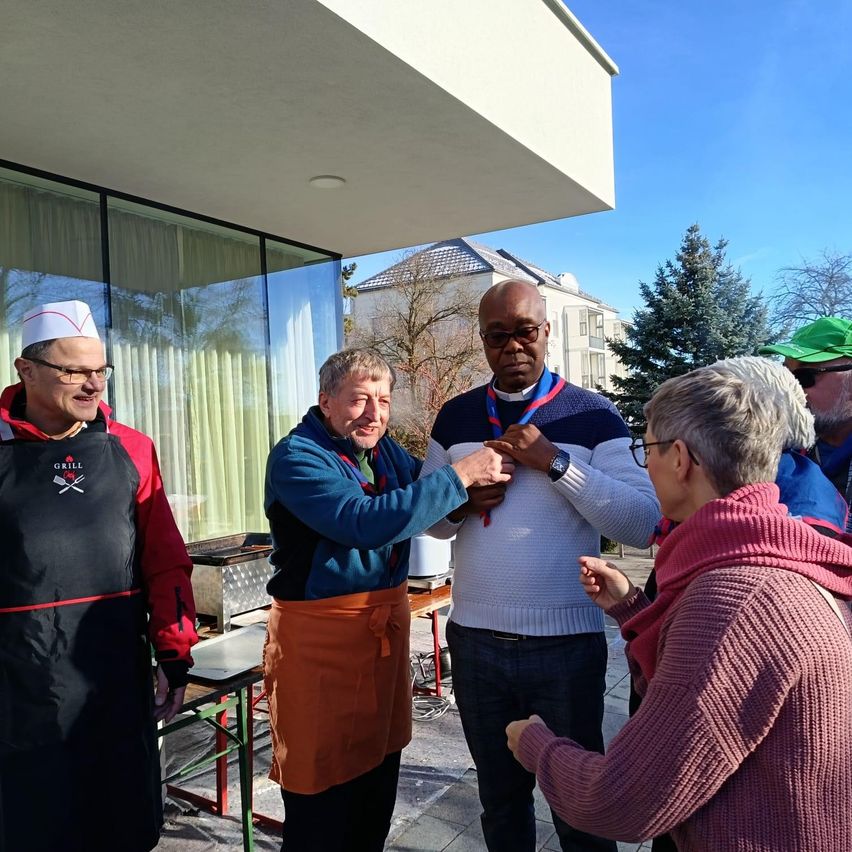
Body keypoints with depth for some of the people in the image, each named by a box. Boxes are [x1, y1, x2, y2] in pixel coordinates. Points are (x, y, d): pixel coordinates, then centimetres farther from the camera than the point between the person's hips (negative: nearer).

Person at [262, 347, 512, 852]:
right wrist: (461, 475, -27)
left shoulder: (385, 450, 7)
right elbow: (366, 523, -29)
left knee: (380, 784, 21)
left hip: (387, 623, 7)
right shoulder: (296, 456, -16)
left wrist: (481, 471, -4)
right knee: (322, 801, 6)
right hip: (319, 634, -7)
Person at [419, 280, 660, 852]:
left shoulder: (593, 416, -7)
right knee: (499, 795, 21)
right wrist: (460, 501, -12)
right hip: (474, 641, 3)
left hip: (567, 643, -3)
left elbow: (644, 524, -16)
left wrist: (554, 461, -23)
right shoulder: (455, 418, 5)